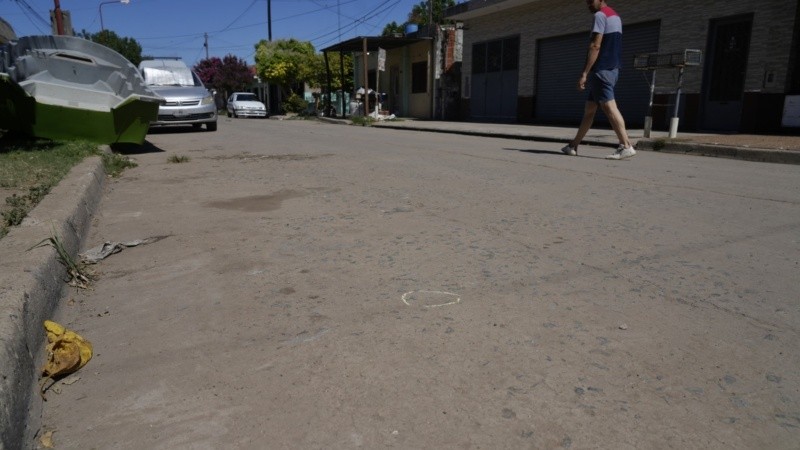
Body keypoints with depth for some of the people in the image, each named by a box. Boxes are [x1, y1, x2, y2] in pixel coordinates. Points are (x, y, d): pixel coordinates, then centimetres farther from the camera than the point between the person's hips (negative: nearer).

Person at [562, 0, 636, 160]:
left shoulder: (600, 15, -8)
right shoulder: (615, 16, 22)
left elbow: (595, 46, -17)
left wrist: (584, 73, -20)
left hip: (601, 70, -10)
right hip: (612, 69, 10)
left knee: (609, 107, -14)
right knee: (589, 110, 12)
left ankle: (626, 146, -18)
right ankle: (573, 146, 17)